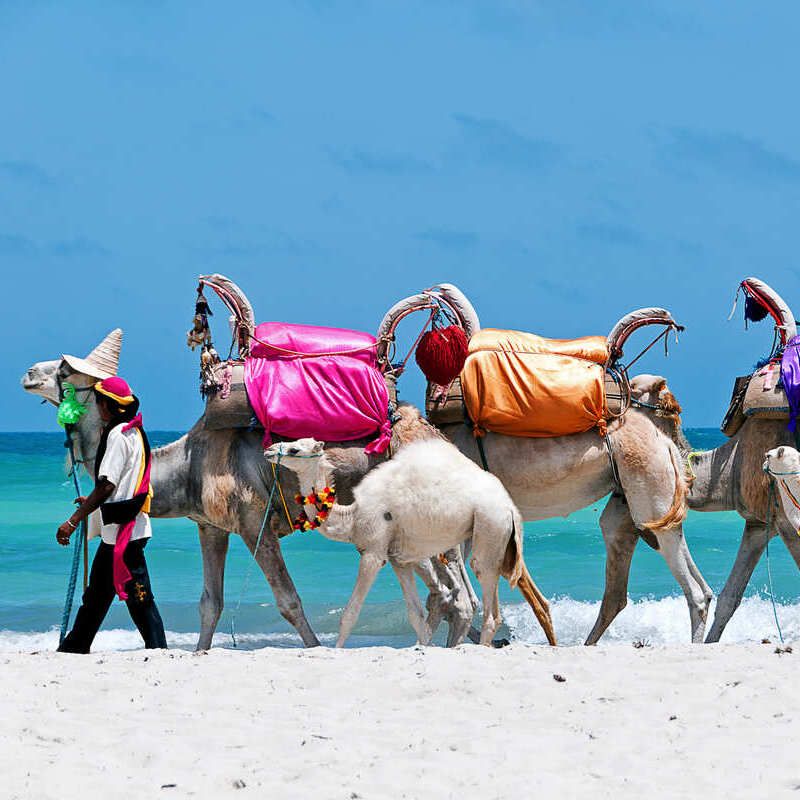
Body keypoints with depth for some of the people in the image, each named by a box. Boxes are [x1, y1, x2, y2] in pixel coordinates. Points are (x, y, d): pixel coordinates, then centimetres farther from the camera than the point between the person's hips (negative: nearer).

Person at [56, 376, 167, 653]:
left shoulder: (118, 435, -14)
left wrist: (73, 521, -18)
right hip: (118, 530, 10)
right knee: (97, 591, 15)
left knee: (136, 594, -8)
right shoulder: (134, 431, 14)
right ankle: (74, 648, 22)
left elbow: (107, 485, -20)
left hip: (123, 529, -10)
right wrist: (92, 501, 34)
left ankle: (158, 649, -7)